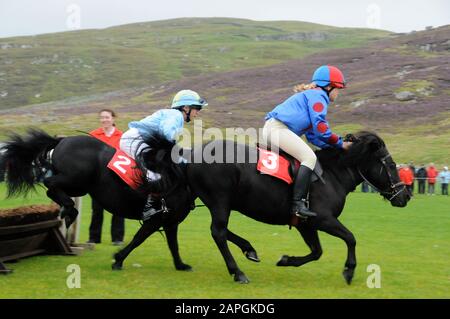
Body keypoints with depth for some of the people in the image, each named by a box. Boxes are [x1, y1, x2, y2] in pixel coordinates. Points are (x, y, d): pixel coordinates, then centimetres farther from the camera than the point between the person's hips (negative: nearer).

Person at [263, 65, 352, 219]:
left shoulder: (311, 95, 30)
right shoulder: (318, 95, -1)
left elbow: (313, 136, 25)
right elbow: (319, 127, -13)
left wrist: (335, 146, 16)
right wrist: (340, 143, -3)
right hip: (278, 128, -11)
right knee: (309, 157, -20)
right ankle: (297, 204, -29)